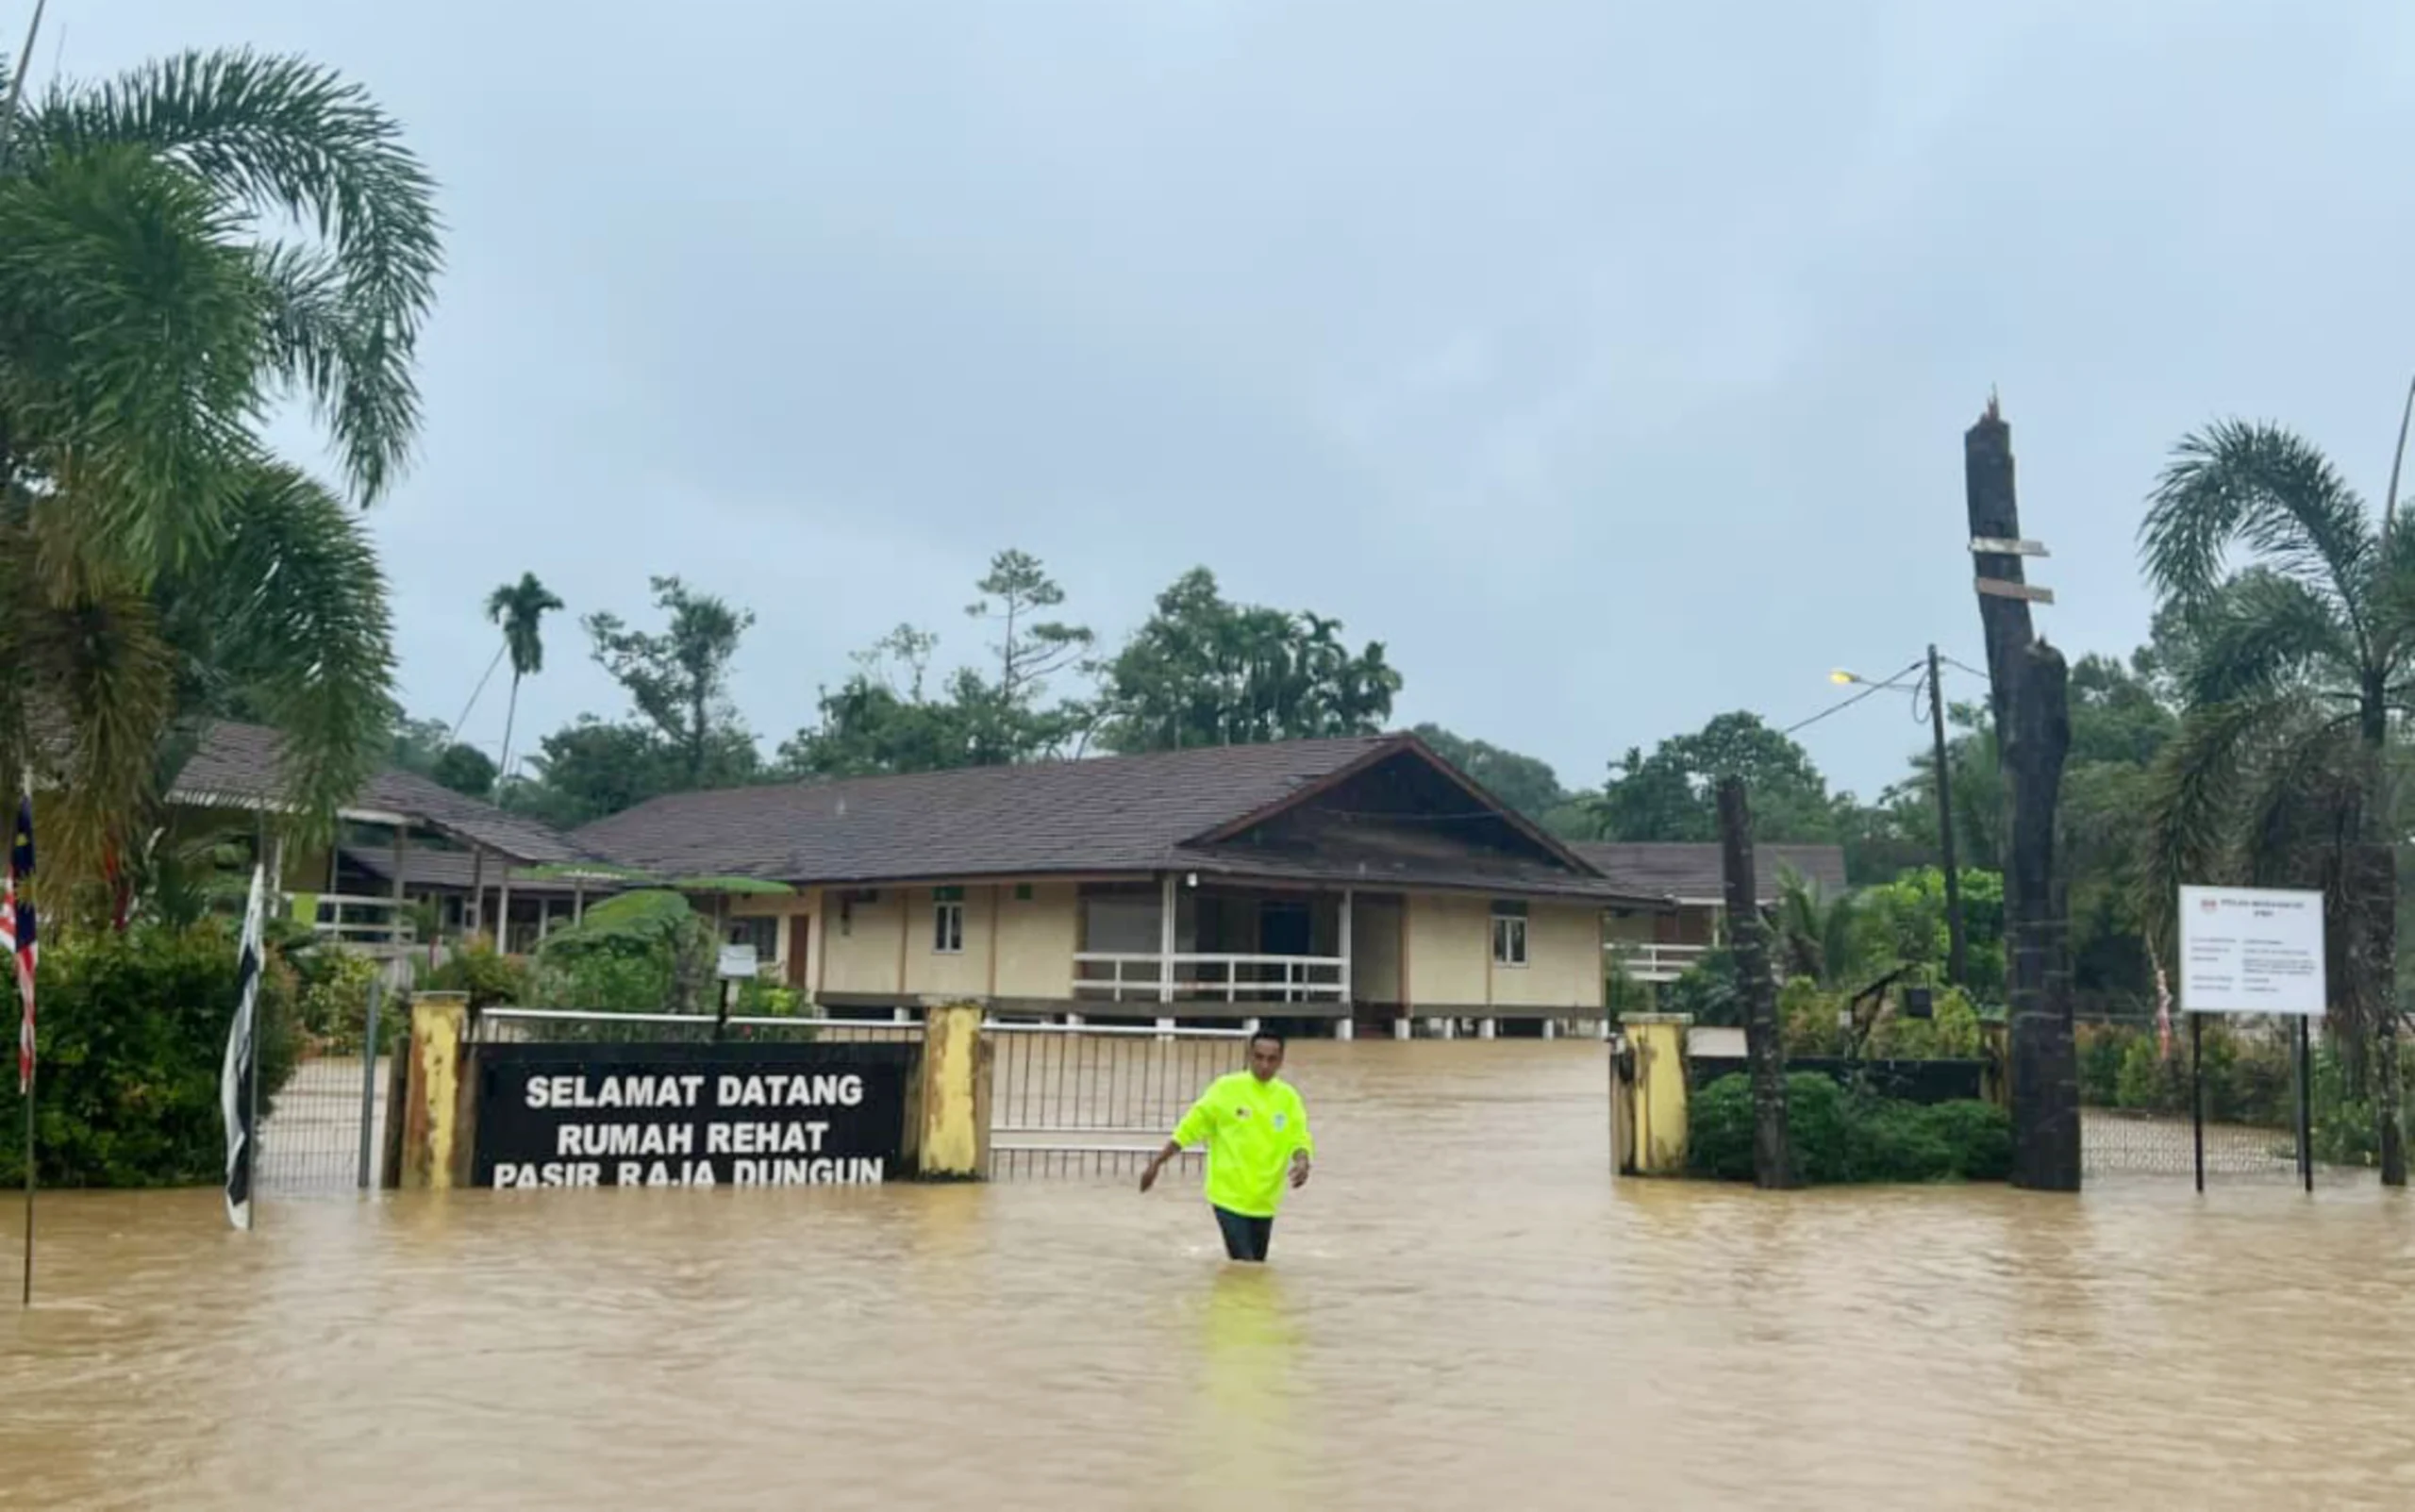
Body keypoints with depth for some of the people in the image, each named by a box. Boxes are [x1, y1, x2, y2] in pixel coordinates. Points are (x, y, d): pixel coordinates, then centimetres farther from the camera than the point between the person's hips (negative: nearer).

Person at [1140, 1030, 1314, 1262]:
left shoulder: (1288, 1097, 1)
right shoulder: (1226, 1088, -7)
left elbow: (1300, 1140, 1)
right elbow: (1190, 1128, -2)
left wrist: (1302, 1162, -22)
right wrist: (1157, 1163, -2)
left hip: (1264, 1202, 4)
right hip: (1229, 1197, -4)